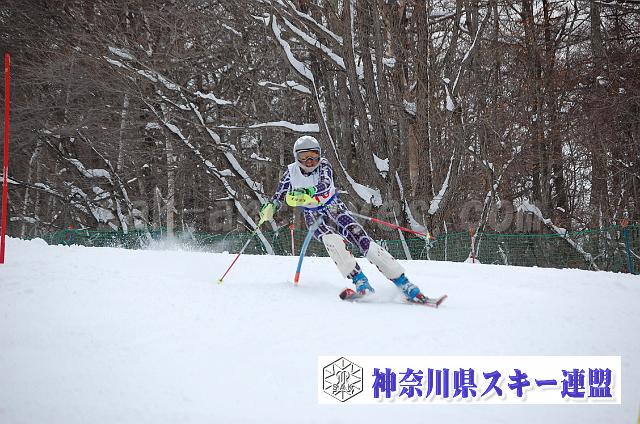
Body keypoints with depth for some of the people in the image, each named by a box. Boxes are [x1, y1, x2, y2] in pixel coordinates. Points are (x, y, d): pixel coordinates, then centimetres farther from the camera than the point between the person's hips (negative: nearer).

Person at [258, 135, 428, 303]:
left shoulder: (323, 164, -14)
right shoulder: (292, 172, -7)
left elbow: (325, 184, -35)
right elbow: (278, 197, 1)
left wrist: (306, 193, -54)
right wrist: (269, 207, -22)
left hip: (335, 210, -1)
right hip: (314, 218, 1)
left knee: (363, 240, -18)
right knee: (332, 240, -34)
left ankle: (405, 284, -22)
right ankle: (360, 281, -36)